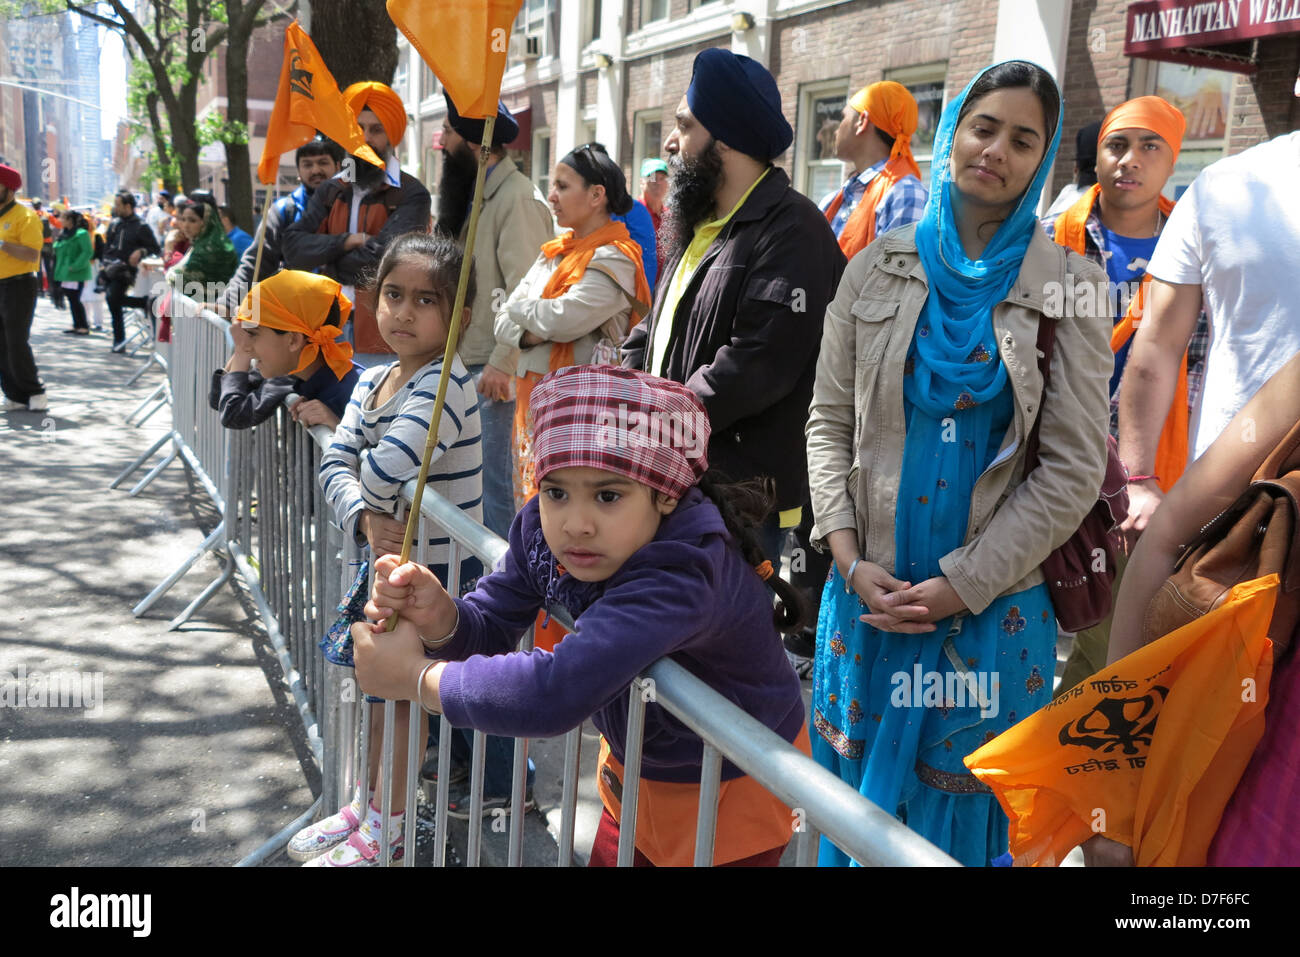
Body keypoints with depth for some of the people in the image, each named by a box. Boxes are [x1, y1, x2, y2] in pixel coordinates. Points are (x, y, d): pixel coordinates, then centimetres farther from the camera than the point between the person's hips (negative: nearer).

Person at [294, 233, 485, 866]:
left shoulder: (446, 384, -24)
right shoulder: (372, 380, 4)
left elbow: (384, 473, -35)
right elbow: (335, 462, -4)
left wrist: (370, 491, -11)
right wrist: (367, 518, -23)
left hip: (437, 570, -8)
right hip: (387, 558, 8)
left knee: (399, 696, 6)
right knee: (374, 688, 21)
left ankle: (387, 830, 26)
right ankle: (368, 802, 41)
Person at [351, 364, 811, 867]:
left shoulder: (681, 572, -42)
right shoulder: (544, 527, -17)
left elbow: (556, 694, -50)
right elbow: (490, 628, -7)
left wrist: (413, 675, -35)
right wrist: (439, 617, -31)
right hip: (636, 767, 6)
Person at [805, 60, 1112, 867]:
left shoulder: (1072, 286, -3)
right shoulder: (879, 267, 4)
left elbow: (1073, 471, -6)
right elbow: (829, 422, 5)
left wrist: (960, 587, -11)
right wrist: (853, 562, -7)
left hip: (991, 611, -2)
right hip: (868, 597, 2)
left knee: (957, 818, 12)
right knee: (850, 812, 15)